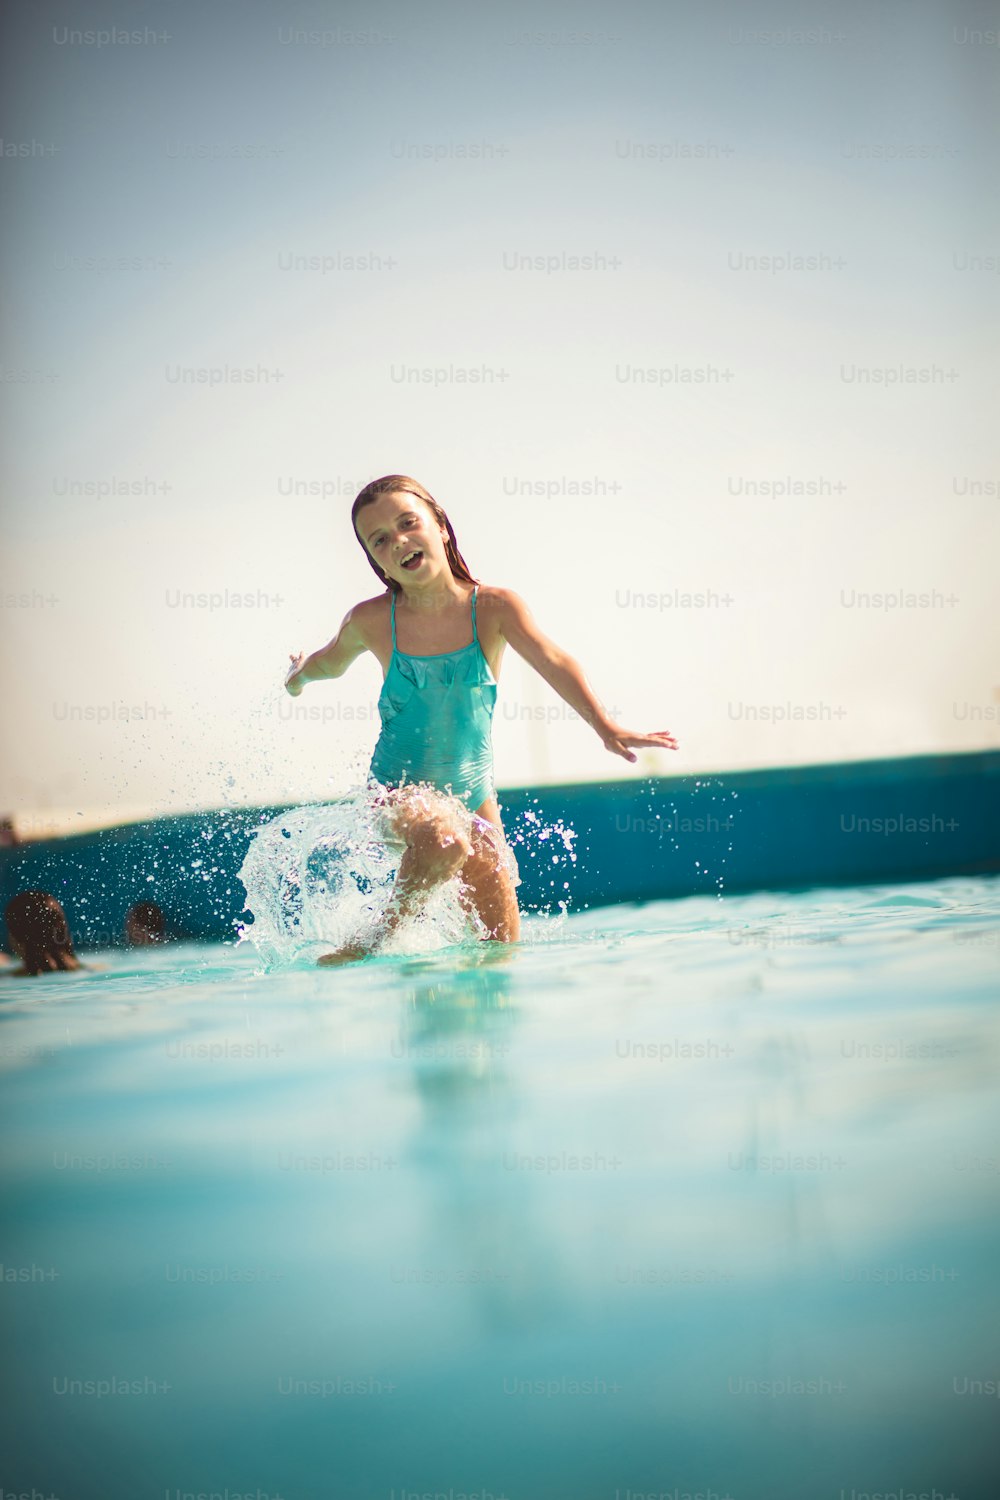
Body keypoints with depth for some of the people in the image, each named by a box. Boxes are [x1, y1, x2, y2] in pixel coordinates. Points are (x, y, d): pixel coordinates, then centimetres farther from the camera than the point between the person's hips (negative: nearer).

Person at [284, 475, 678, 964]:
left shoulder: (493, 607, -9)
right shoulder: (370, 621, -8)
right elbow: (331, 661, 15)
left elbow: (552, 662, -26)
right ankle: (378, 941, -15)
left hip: (474, 795, 3)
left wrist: (605, 727, -42)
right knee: (443, 838, -38)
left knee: (502, 950, 5)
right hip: (399, 790, -2)